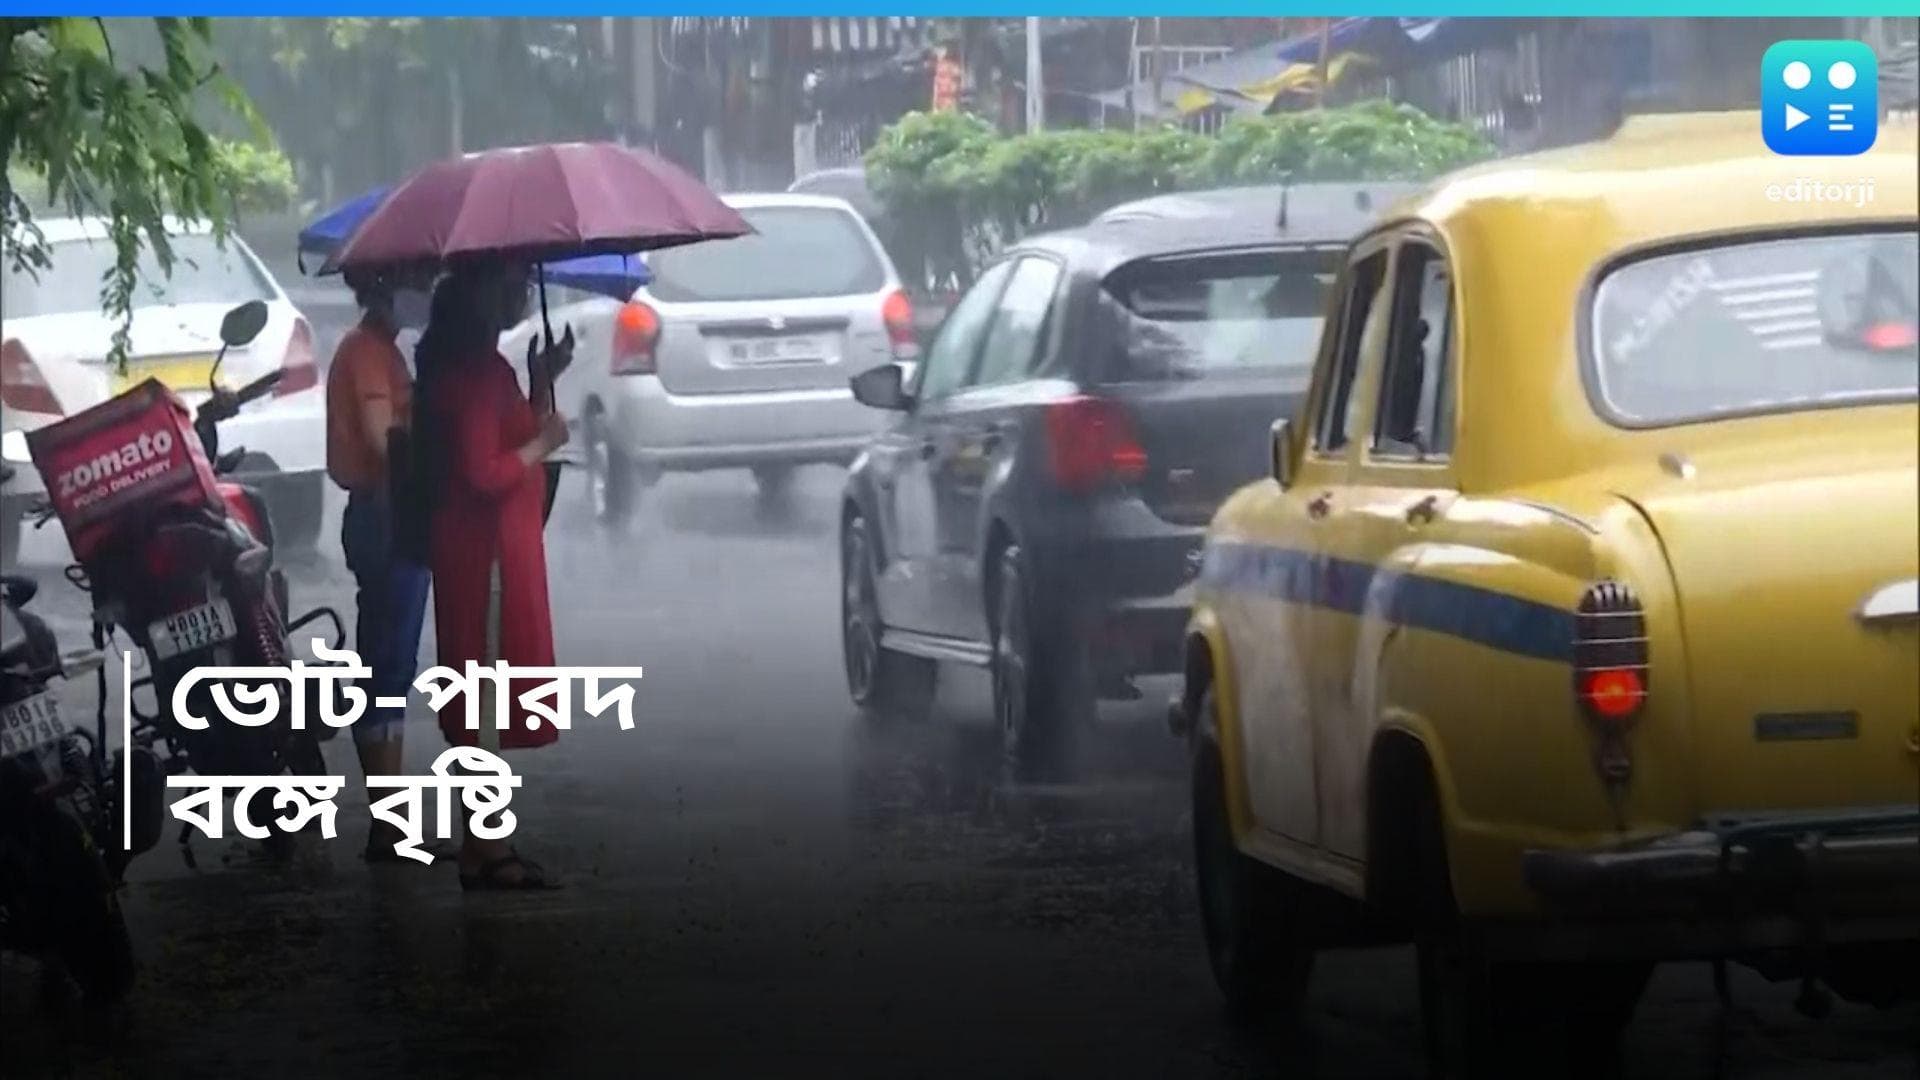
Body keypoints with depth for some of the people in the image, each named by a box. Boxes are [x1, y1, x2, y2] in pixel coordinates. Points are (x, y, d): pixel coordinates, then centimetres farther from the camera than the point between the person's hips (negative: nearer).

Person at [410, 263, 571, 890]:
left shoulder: (475, 365, 14)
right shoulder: (478, 371, -18)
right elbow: (485, 473, -24)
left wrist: (541, 384, 16)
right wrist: (544, 442, -11)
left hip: (483, 547, 11)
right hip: (489, 549, -11)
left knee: (482, 699, 13)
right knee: (487, 697, -7)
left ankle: (482, 843, 17)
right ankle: (485, 848, -5)